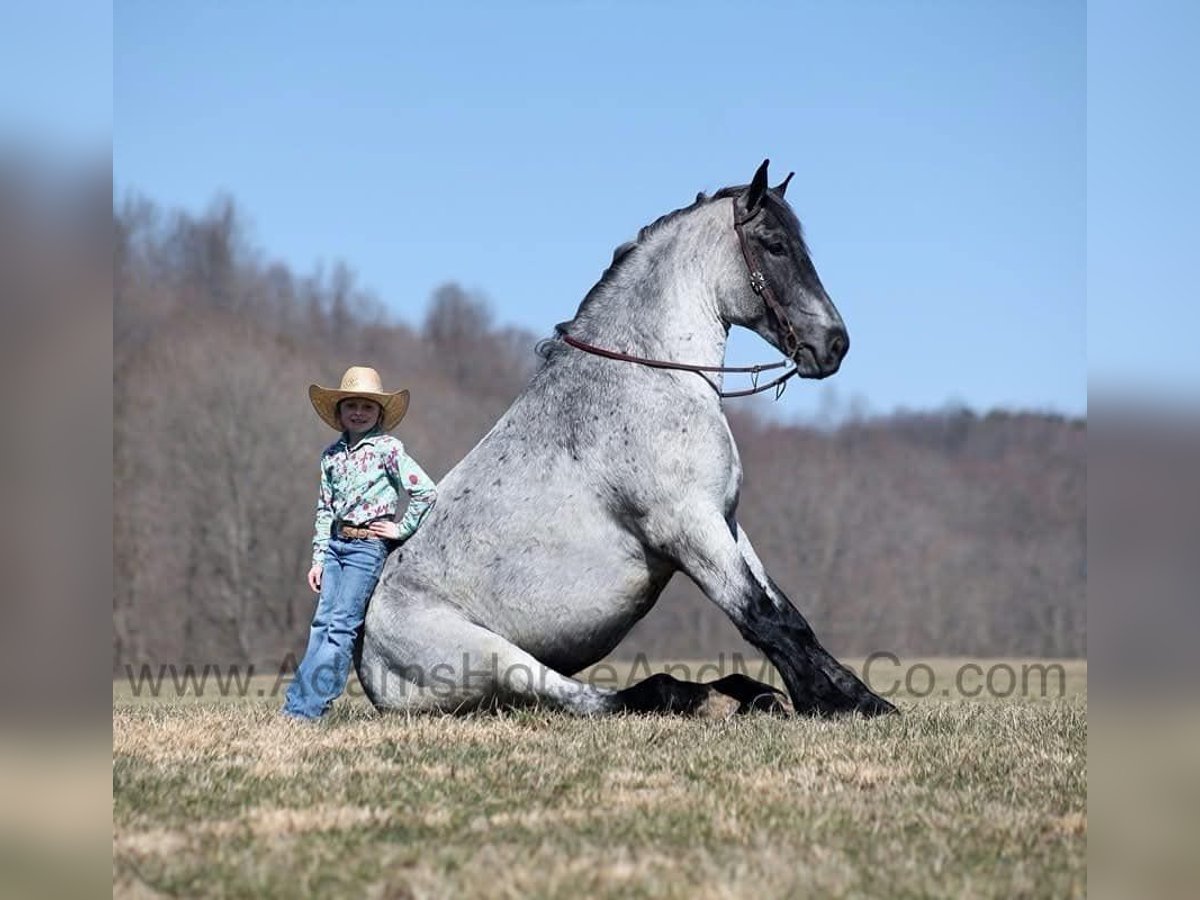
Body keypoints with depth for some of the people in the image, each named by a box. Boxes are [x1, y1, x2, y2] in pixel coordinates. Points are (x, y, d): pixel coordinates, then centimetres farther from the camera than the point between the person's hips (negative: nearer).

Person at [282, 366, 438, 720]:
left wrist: (403, 529, -6)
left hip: (369, 545, -6)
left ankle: (304, 706, -13)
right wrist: (318, 557, 11)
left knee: (341, 625, -9)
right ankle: (301, 701, 1)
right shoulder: (332, 454, 11)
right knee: (323, 622, 2)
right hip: (335, 544, 6)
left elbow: (426, 492, -10)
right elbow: (324, 509, 15)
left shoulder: (387, 448, -6)